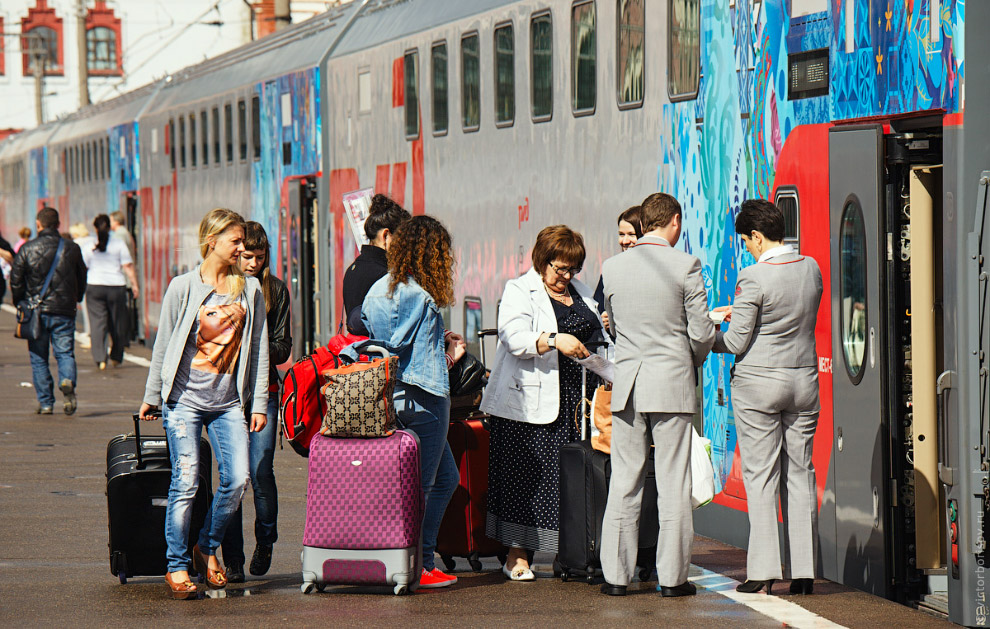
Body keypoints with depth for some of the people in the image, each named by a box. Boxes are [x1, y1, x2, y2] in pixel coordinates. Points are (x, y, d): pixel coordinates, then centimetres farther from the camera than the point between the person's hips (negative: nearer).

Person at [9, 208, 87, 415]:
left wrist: (21, 305, 13)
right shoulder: (72, 248, 2)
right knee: (65, 352, 5)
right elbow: (82, 279, 10)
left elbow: (16, 280, 0)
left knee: (39, 359, 8)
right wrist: (75, 300, 25)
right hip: (64, 311, 1)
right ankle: (67, 381, -25)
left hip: (36, 312, -1)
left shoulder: (26, 249, -3)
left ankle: (45, 402, 5)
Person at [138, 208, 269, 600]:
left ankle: (207, 549, 14)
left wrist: (259, 403, 8)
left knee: (237, 479, -8)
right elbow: (164, 345, 5)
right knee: (186, 483, -7)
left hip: (229, 402, 3)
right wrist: (152, 397, 7)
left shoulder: (250, 290, 9)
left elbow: (259, 348, 12)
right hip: (186, 397, -3)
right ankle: (177, 566, 4)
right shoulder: (183, 288, 0)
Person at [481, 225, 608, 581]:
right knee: (526, 476, -7)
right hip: (531, 402, -6)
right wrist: (553, 340, -25)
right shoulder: (519, 291, 0)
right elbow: (513, 337, -14)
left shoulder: (582, 294, 21)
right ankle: (517, 557, -3)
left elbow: (597, 337, 28)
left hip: (576, 401, 6)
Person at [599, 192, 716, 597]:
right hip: (673, 382, -3)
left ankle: (616, 575, 8)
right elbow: (702, 333, -5)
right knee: (674, 484, 2)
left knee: (624, 483, 7)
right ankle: (672, 576, 4)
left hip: (627, 383, 3)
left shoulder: (613, 268, 3)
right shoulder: (685, 266, -8)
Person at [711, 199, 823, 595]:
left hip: (758, 383, -5)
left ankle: (763, 571, -4)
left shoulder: (753, 278, -15)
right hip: (804, 381, 5)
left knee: (760, 475, -1)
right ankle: (804, 571, 7)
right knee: (800, 474, 8)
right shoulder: (811, 268, 3)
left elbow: (736, 343, -12)